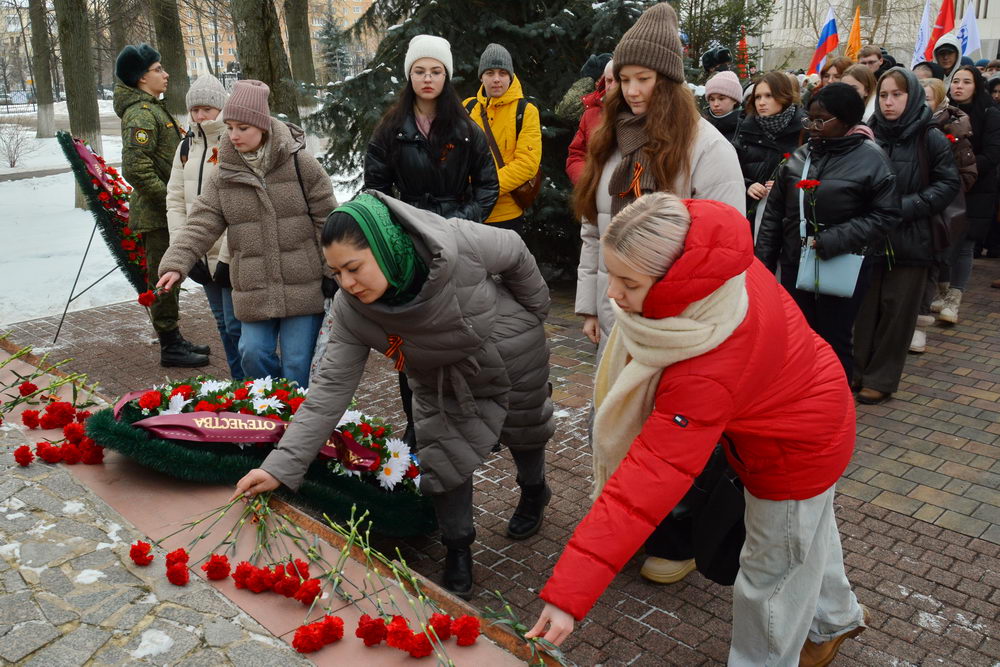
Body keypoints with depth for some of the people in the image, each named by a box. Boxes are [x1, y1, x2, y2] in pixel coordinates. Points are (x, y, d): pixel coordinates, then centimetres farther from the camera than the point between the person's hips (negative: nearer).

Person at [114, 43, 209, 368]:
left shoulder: (153, 108, 16)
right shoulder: (140, 114, -16)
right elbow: (136, 168, -25)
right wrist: (170, 201, -22)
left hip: (164, 212, 10)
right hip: (156, 214, -10)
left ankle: (174, 340, 28)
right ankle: (170, 347, 7)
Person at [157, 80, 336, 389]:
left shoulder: (300, 164, -6)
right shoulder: (223, 177, 3)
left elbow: (328, 222, -3)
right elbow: (200, 226, -2)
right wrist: (175, 264, -18)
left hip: (303, 287, -3)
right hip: (254, 291, 3)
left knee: (298, 365, 1)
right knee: (254, 355, 2)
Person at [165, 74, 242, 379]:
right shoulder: (187, 146, 13)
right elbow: (176, 200, 12)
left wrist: (228, 257, -18)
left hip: (233, 257, -7)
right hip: (202, 256, 7)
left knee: (236, 325, -6)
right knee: (223, 323, 15)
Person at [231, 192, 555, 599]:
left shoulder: (457, 245, -39)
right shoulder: (350, 311, -28)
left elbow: (515, 253, -18)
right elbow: (331, 389, -27)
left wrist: (534, 314, -1)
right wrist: (280, 467, -34)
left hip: (509, 352, -1)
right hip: (442, 379, 2)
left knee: (524, 432, 20)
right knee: (444, 459, -2)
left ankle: (534, 494, 54)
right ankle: (457, 547, 26)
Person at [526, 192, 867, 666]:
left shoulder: (708, 374, -47)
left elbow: (649, 482, -48)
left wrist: (568, 595, -45)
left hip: (797, 450, -9)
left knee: (770, 574, 14)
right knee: (808, 530, 34)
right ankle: (836, 618, 63)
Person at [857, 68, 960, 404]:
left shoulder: (930, 138, -3)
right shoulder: (869, 134, 4)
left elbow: (949, 183, -3)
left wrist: (906, 208, -14)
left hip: (910, 240, -2)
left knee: (897, 311, 4)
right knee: (866, 307, 9)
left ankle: (881, 379, 15)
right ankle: (859, 370, 21)